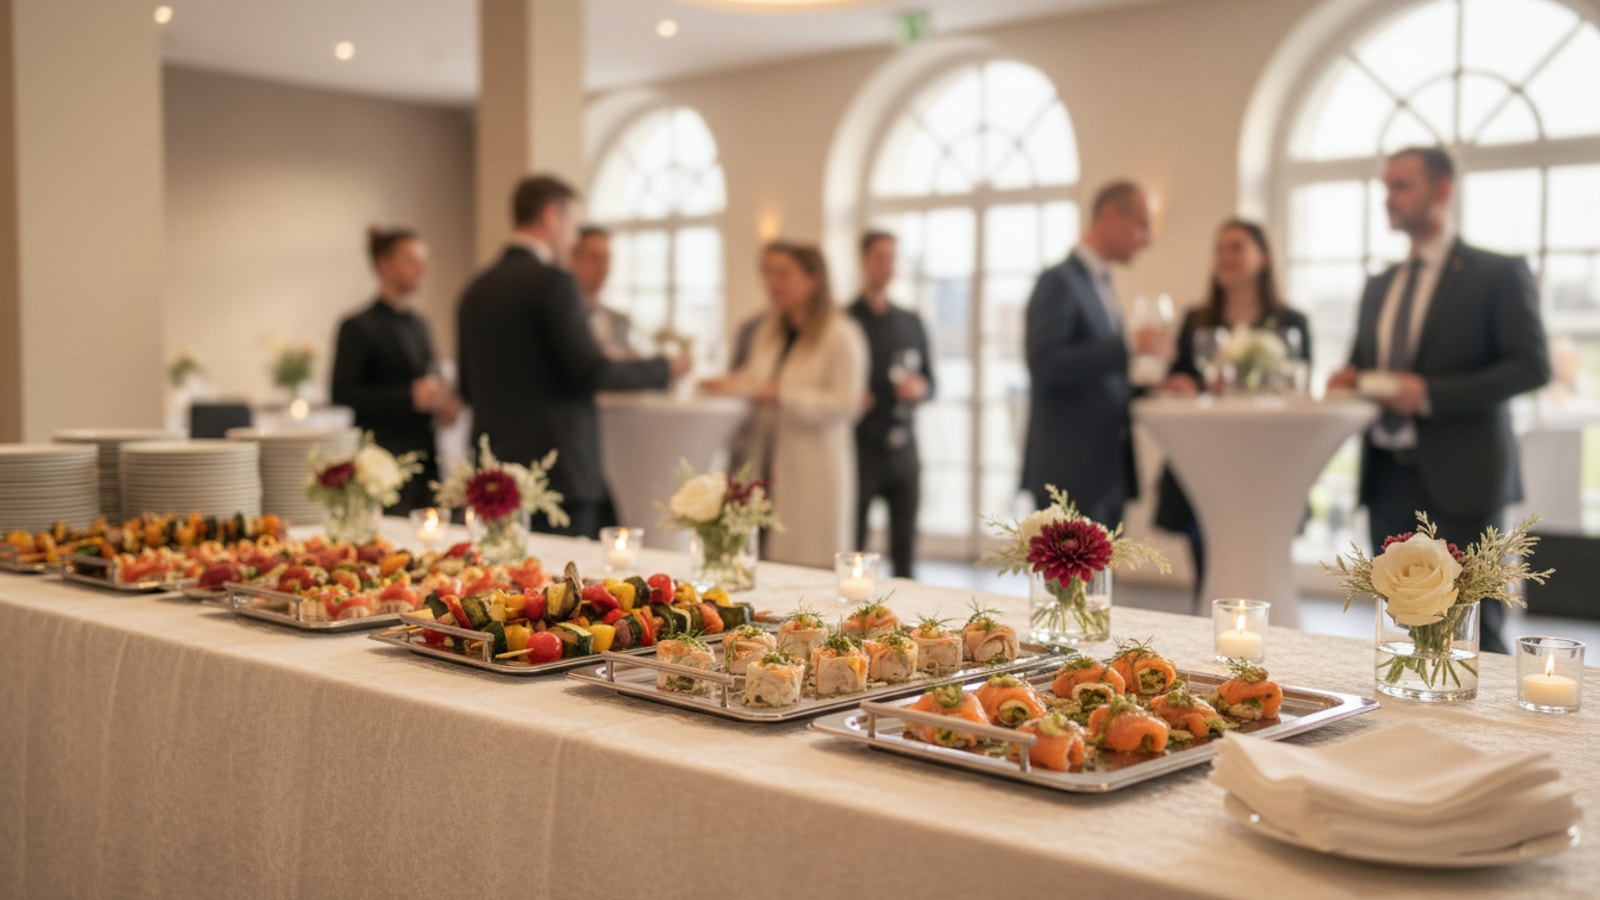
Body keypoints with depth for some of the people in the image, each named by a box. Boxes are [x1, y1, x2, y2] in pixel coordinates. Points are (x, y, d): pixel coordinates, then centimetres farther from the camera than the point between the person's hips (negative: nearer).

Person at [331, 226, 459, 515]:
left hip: (423, 459, 6)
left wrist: (442, 403, 2)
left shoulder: (418, 324, 16)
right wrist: (410, 396, -19)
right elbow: (342, 396, -11)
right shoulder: (358, 328, -4)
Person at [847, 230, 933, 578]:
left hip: (902, 449, 4)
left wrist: (920, 388, -4)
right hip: (859, 448, -4)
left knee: (905, 553, 6)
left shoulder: (911, 323, 14)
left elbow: (930, 381, 17)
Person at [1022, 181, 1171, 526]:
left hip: (1107, 470, 9)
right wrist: (1129, 346, -25)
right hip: (1071, 472, -9)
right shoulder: (1059, 282, -9)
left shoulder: (1101, 285, 18)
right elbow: (1045, 364, -22)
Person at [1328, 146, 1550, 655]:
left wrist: (1430, 393, -19)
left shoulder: (1498, 274, -2)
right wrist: (1350, 381, 0)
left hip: (1459, 478, -6)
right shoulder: (1378, 288, 17)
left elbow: (1532, 366, -10)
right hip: (1388, 477, 6)